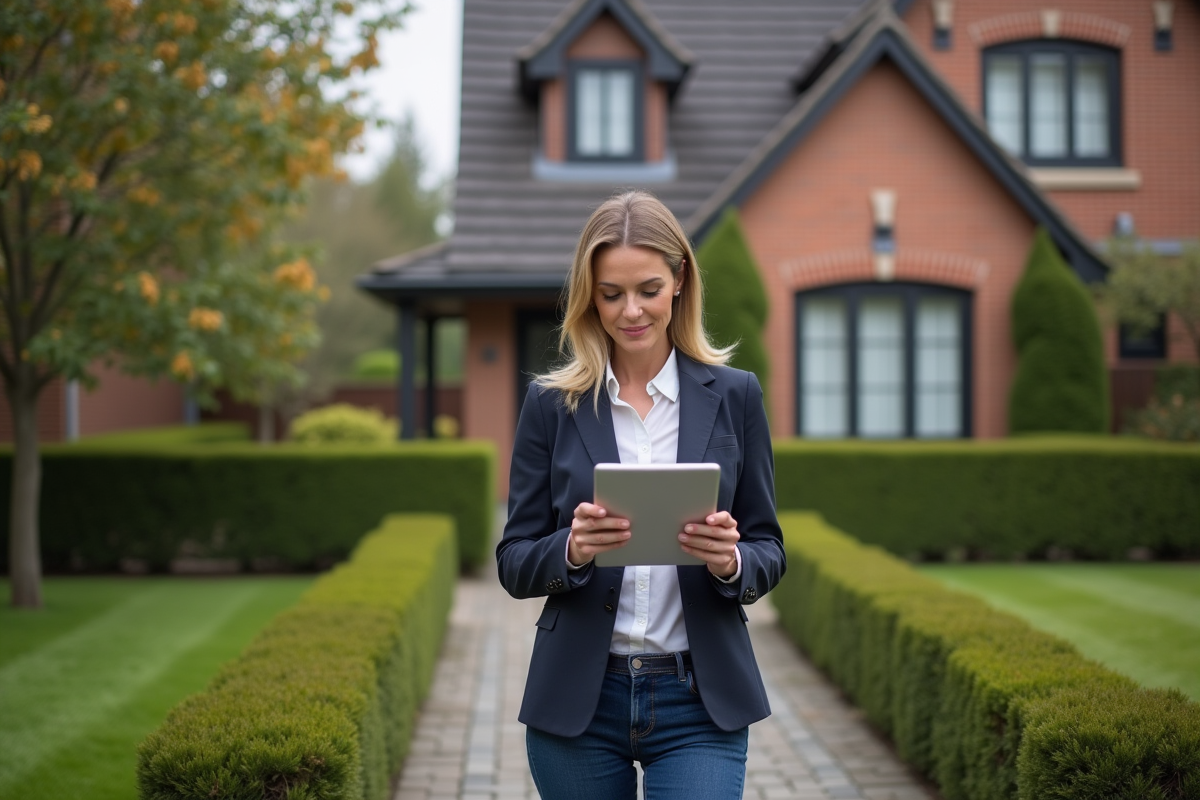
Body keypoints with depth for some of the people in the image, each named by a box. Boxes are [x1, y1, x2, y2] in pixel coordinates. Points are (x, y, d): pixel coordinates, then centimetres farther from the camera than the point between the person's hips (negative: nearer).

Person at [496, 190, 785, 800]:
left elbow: (769, 550, 5)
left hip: (699, 703, -1)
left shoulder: (734, 396, 2)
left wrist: (731, 562, -18)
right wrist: (572, 548, -20)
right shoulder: (551, 404, 1)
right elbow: (514, 564, 2)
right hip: (578, 702, 1)